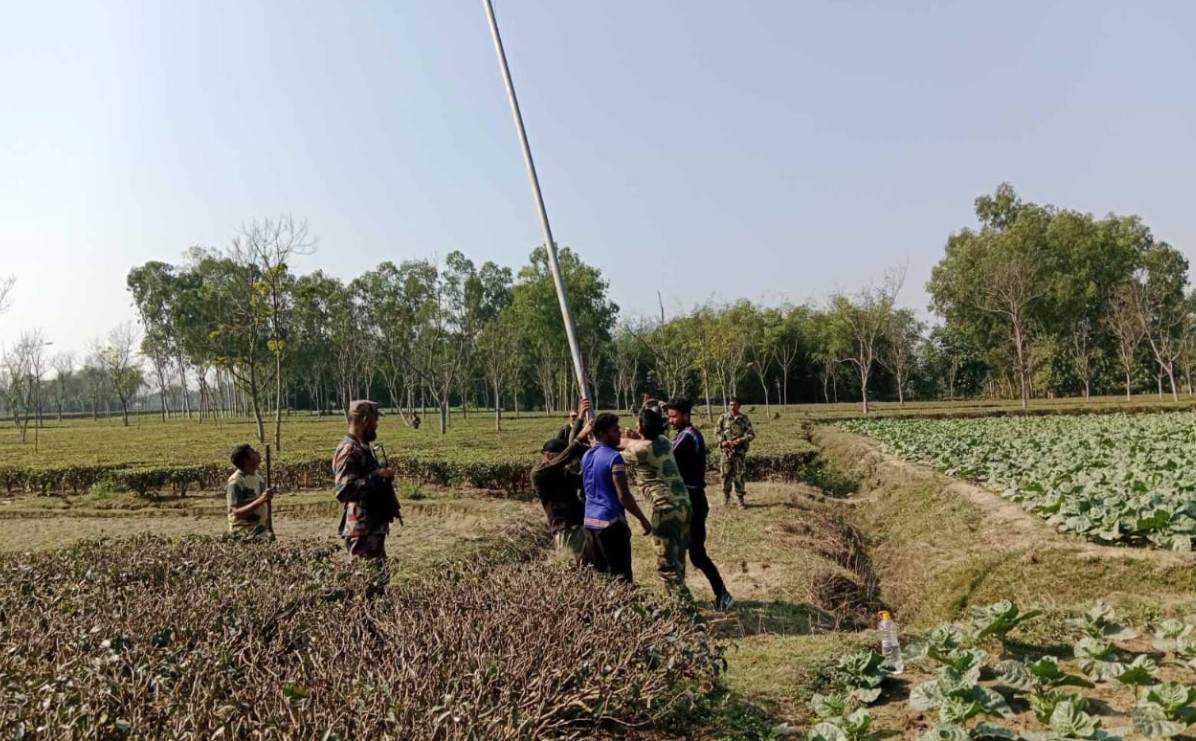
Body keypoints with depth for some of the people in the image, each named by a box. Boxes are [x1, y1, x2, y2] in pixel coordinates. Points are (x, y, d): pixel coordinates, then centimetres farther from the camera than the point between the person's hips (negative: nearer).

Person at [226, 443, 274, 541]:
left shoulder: (258, 478, 10)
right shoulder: (236, 482, -13)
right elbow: (237, 513, -18)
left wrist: (270, 531, 14)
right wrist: (261, 500, -28)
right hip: (245, 533, -7)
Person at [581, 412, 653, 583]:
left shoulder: (587, 455, 10)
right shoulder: (614, 457, -14)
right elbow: (623, 496, -16)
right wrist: (643, 519, -8)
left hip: (590, 521, 8)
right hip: (611, 521, -8)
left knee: (593, 573, 13)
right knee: (621, 576, -3)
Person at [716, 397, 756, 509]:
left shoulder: (744, 419, 4)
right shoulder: (723, 418, 5)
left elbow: (752, 434, 2)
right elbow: (718, 432, 7)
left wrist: (742, 440, -14)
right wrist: (722, 441, -11)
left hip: (740, 450, -1)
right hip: (727, 450, 1)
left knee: (739, 475, -1)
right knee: (726, 473, 0)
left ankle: (741, 499, 6)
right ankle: (726, 494, 23)